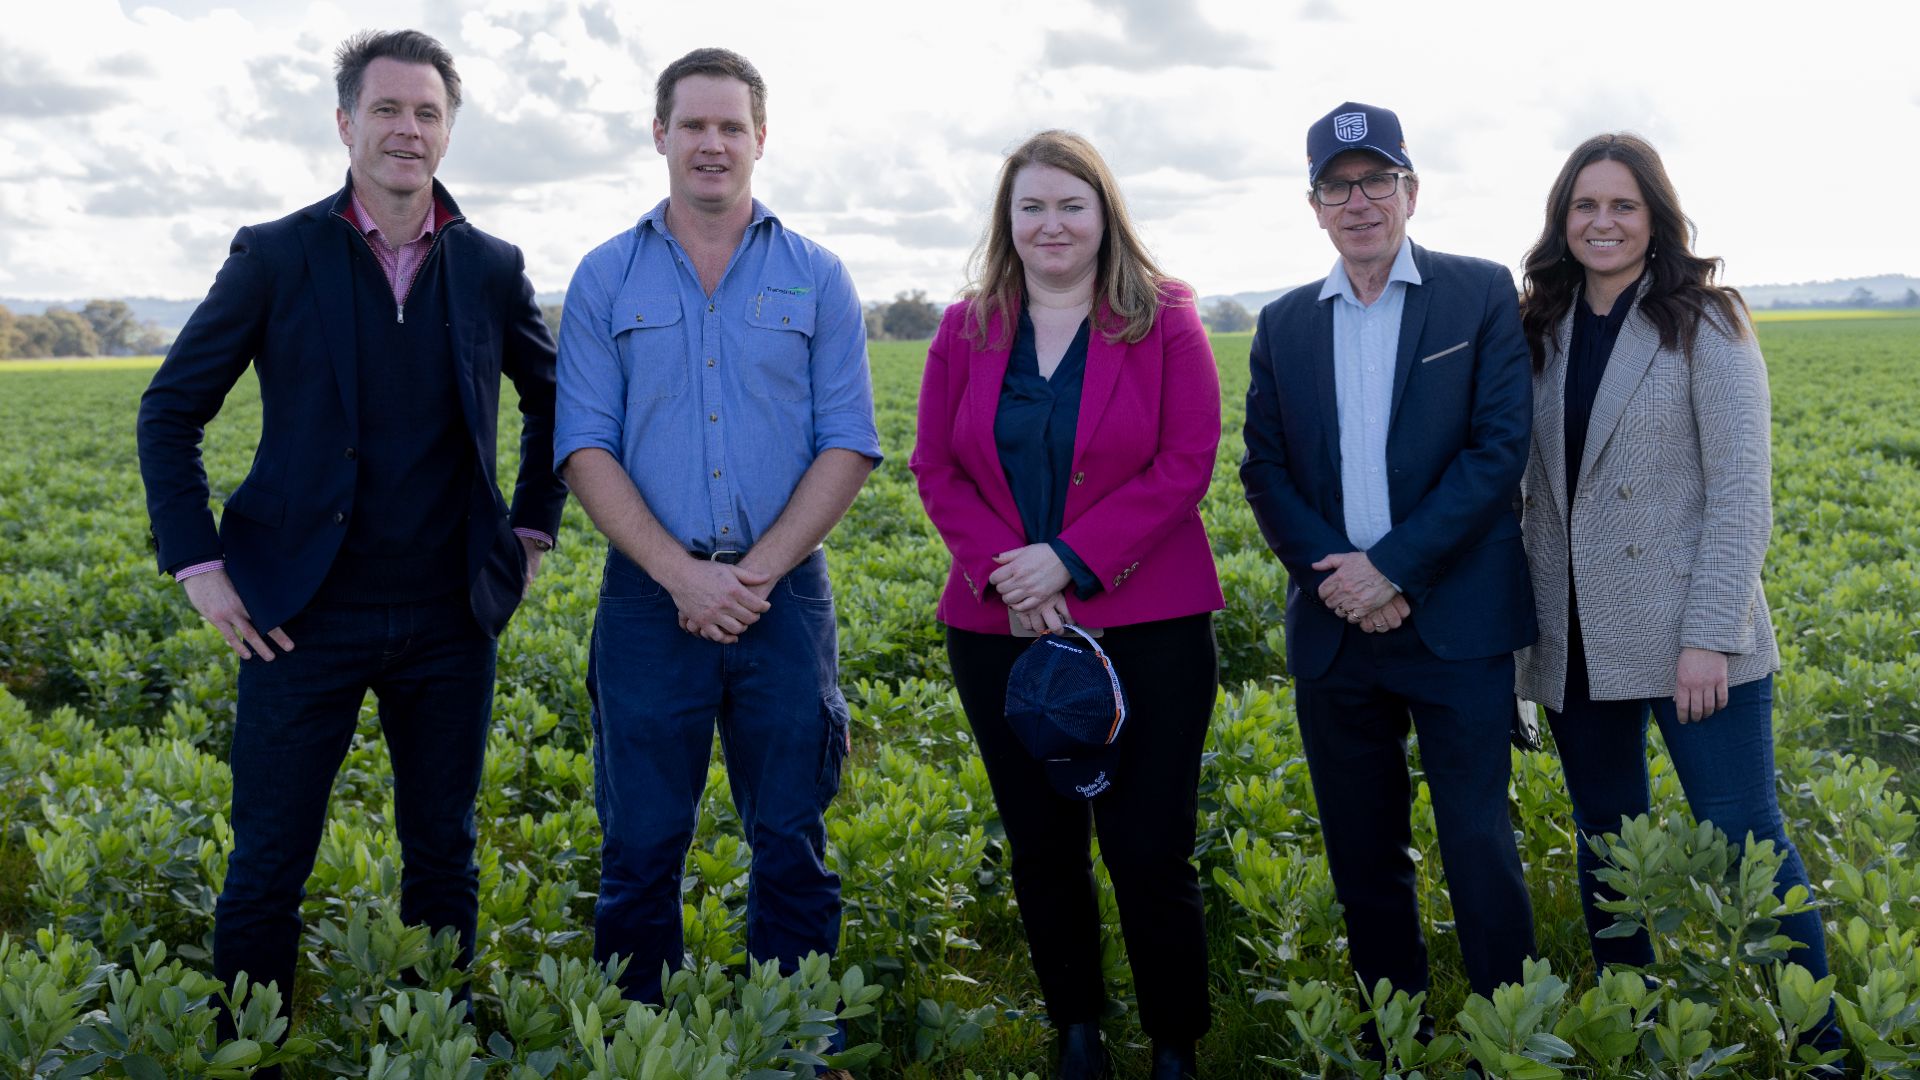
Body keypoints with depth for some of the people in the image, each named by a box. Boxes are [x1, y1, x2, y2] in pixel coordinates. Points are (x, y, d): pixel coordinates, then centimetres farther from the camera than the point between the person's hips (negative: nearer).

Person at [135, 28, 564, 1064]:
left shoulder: (490, 268, 4)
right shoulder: (275, 257, -2)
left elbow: (551, 399, 20)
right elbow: (170, 411, 3)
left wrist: (532, 528, 12)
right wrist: (198, 566, -4)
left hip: (449, 619, 2)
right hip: (306, 616, -2)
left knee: (443, 858, 12)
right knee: (268, 864, 4)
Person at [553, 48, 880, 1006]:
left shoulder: (816, 278, 6)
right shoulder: (605, 278, 6)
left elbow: (847, 445, 1)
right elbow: (585, 447, -1)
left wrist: (758, 570, -10)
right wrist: (681, 571, -12)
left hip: (784, 594, 0)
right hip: (651, 595, 0)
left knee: (791, 847, 8)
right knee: (640, 849, 7)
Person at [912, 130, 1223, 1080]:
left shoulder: (1164, 320, -1)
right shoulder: (967, 329, 8)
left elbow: (1186, 462, -8)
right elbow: (937, 468, 5)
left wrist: (1069, 559, -16)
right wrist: (998, 570, -11)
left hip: (1144, 625, -3)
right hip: (1002, 628, 3)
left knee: (1150, 852, -1)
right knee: (1042, 847, 12)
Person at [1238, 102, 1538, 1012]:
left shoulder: (1481, 293, 0)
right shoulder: (1283, 324, 11)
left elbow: (1501, 448, -9)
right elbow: (1264, 469, 5)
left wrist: (1394, 565, -15)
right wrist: (1330, 570, -11)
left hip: (1455, 621, -3)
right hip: (1334, 627, 4)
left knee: (1479, 848, 0)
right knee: (1363, 859, 12)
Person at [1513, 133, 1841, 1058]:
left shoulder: (1704, 324, -4)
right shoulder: (1544, 332, 10)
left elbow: (1741, 490, -9)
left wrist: (1709, 636, -16)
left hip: (1685, 634, -5)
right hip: (1576, 643, 5)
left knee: (1743, 840, -3)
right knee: (1606, 847, 12)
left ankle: (1816, 1041, 13)